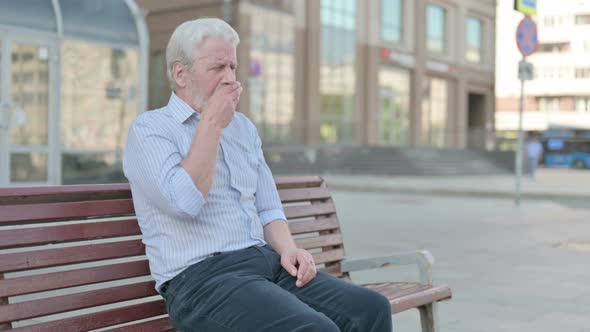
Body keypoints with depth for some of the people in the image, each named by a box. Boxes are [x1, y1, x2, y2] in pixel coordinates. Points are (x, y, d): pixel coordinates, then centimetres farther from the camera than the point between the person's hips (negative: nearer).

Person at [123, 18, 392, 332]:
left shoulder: (243, 127, 19)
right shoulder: (148, 129, -1)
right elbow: (184, 203, -18)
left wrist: (287, 248, -1)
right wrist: (211, 124, -10)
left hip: (266, 262, 7)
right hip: (201, 277, -6)